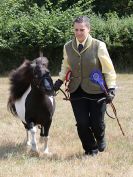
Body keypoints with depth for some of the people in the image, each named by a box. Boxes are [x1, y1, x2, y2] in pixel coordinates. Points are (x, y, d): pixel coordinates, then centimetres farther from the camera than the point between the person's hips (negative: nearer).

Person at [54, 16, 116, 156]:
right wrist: (59, 81, 5)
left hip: (96, 91, -3)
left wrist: (111, 89, -11)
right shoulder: (68, 47, 2)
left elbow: (109, 69, -5)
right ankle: (91, 149, 25)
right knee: (82, 123, -1)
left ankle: (100, 139, 40)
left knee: (97, 123, 2)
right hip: (77, 91, 3)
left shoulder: (99, 46, -10)